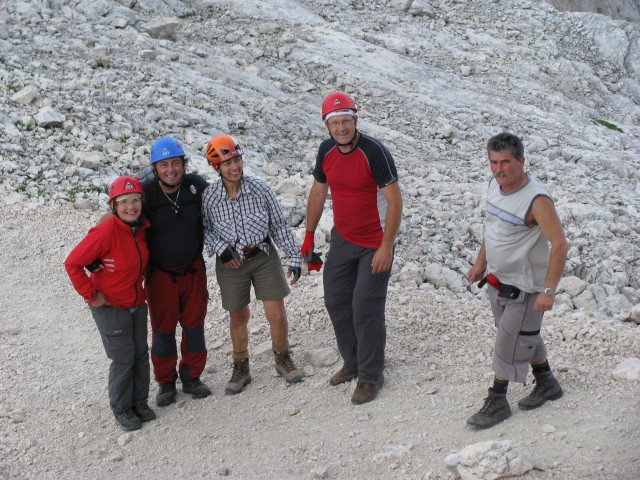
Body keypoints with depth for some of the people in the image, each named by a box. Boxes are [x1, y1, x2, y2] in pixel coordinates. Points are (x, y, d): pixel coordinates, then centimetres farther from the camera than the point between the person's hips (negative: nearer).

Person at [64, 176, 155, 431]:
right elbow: (73, 264, -21)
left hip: (137, 303, 6)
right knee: (123, 359, 2)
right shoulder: (106, 232, -26)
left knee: (141, 355, 14)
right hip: (110, 307, -6)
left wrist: (138, 285, 12)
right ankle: (121, 408, 21)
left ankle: (140, 401, 32)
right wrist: (91, 295, -16)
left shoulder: (142, 227, -4)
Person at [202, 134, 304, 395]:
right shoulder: (209, 196, -12)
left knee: (277, 315, 0)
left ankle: (283, 360, 28)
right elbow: (204, 229, 2)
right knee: (238, 317, 13)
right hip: (230, 263, 0)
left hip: (263, 256, 0)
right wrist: (220, 247, -16)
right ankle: (240, 368, 33)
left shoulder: (260, 188, -12)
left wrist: (294, 257, -2)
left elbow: (279, 225, -3)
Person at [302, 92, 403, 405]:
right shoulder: (326, 151, -2)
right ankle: (352, 363, 32)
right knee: (336, 302, 13)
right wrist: (309, 235, 14)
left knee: (365, 311, -5)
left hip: (375, 245, -7)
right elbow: (318, 193, 12)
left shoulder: (374, 152, -22)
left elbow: (395, 200, -20)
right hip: (342, 239, 7)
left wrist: (386, 247, -22)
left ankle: (370, 377, 13)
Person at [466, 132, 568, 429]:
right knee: (526, 337, 22)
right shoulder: (495, 186, -1)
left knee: (508, 345, 1)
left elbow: (560, 245, -26)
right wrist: (481, 263, 16)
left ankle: (497, 402, 16)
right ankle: (547, 385, 41)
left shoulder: (537, 200, -26)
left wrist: (549, 291, -27)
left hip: (523, 288, -8)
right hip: (497, 281, 8)